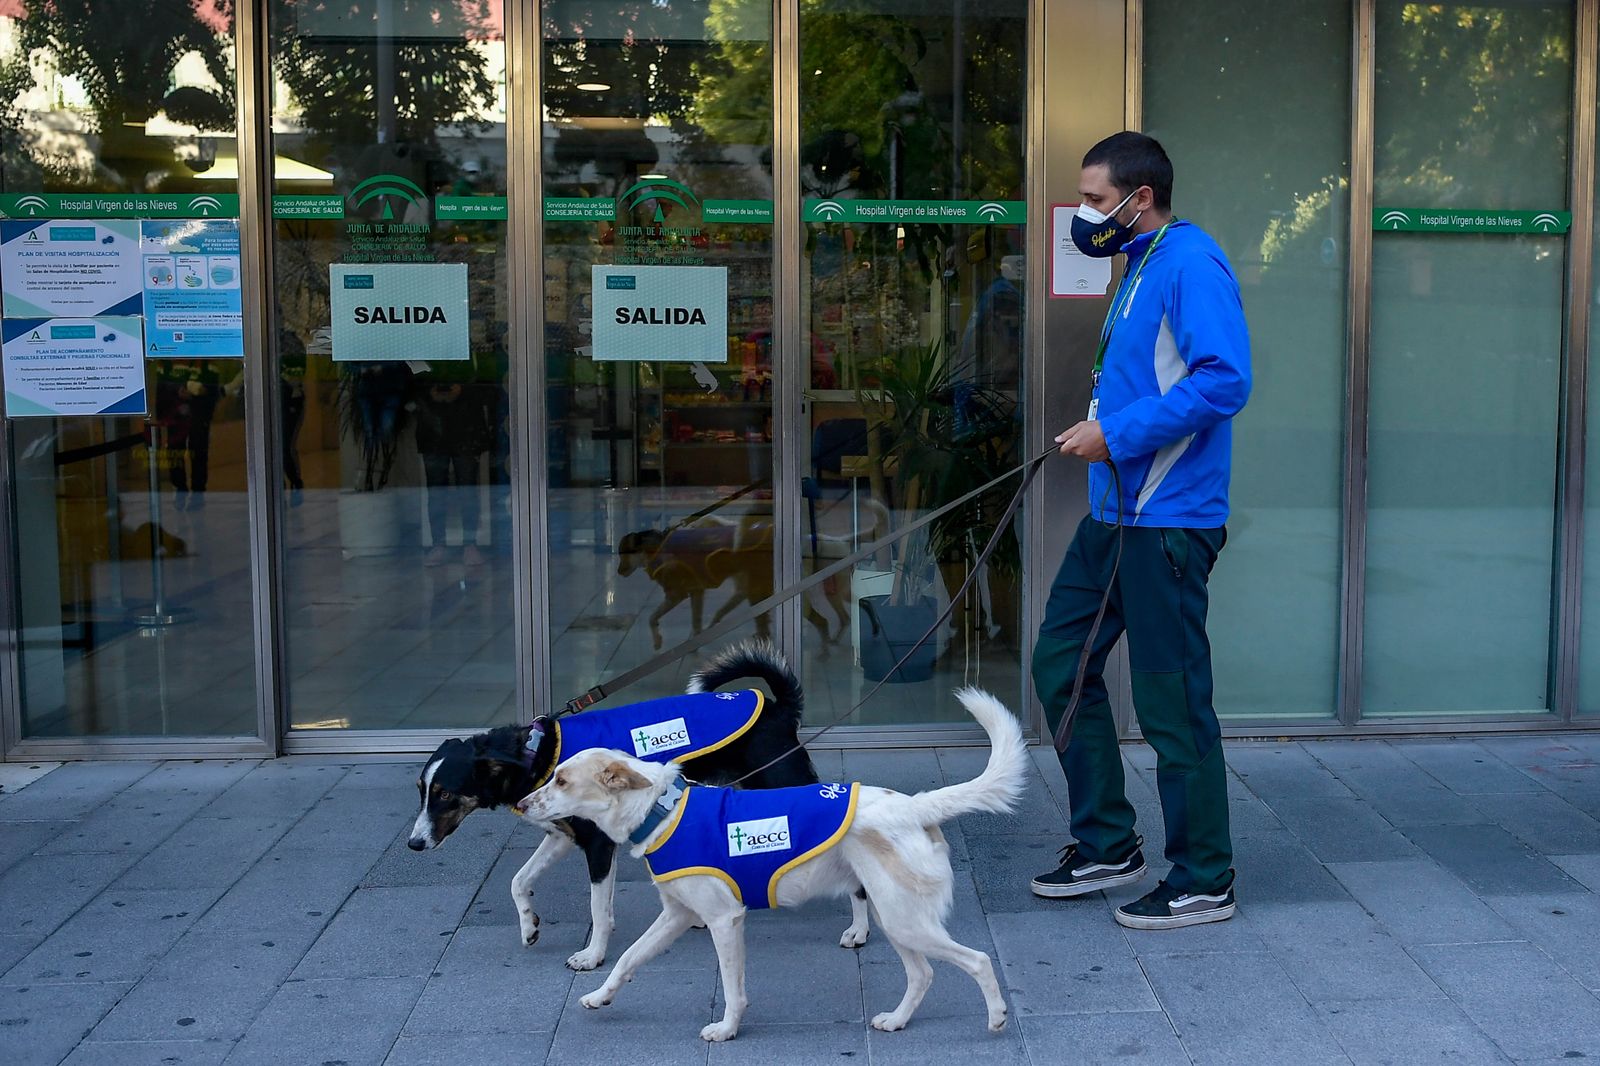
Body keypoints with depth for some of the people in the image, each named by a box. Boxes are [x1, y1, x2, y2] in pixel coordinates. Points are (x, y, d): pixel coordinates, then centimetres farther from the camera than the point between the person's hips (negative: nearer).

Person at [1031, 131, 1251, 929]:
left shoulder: (1190, 263, -14)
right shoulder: (1140, 268, 17)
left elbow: (1224, 379, -24)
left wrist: (1120, 435, -21)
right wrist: (1099, 429, 12)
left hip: (1166, 519, -11)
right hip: (1114, 512, 11)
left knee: (1173, 703, -2)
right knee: (1061, 664, 14)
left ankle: (1203, 883, 13)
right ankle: (1106, 845, 26)